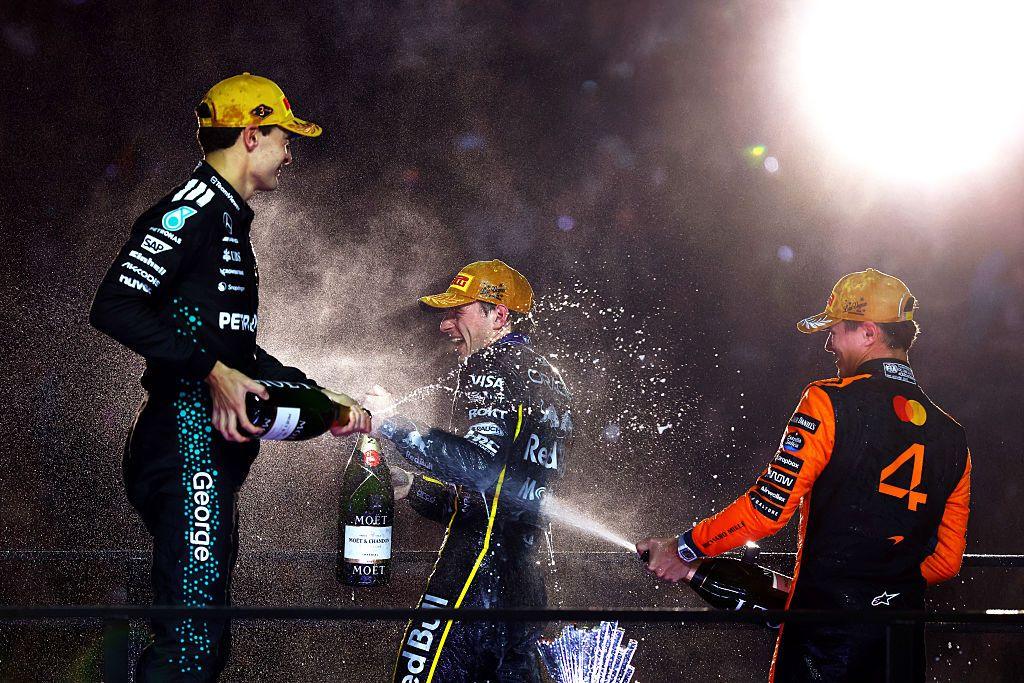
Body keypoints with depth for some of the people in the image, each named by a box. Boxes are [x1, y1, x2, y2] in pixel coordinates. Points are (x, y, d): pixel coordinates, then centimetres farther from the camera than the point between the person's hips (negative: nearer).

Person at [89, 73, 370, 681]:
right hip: (189, 437, -11)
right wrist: (213, 371, -22)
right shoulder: (194, 209, -9)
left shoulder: (229, 221, 24)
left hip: (218, 450, 11)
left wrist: (321, 398, 25)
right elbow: (114, 307, -21)